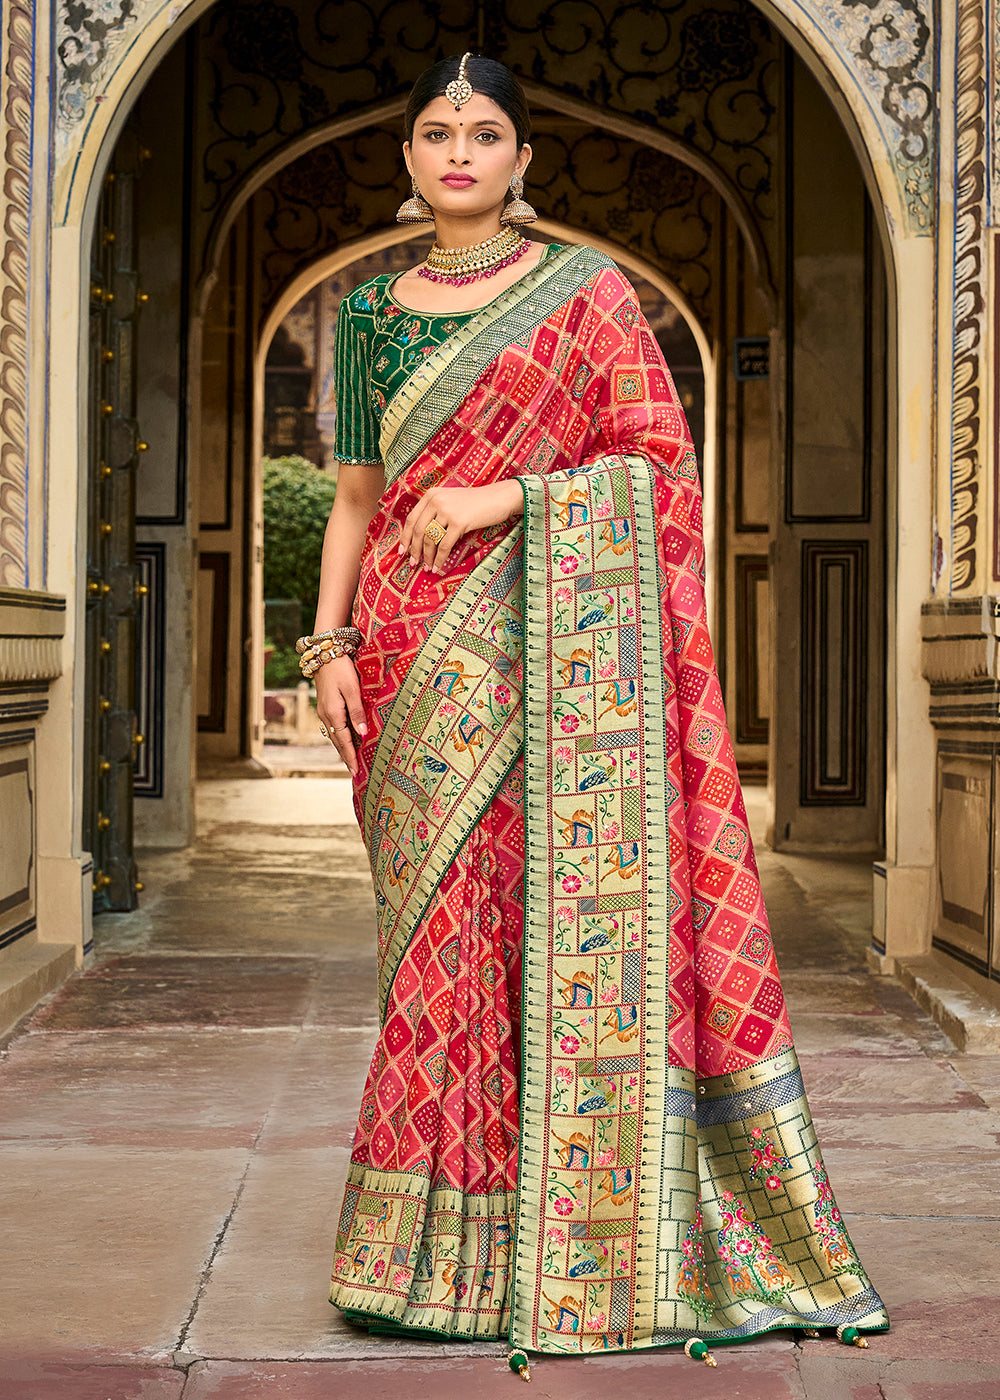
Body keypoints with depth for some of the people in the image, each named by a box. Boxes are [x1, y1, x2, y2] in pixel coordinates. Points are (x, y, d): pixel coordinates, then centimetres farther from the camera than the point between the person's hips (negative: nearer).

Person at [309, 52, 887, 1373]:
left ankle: (598, 1242, 3)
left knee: (568, 910, -7)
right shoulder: (373, 309, 16)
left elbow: (661, 462, -2)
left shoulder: (586, 290, 5)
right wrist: (329, 641, 4)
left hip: (550, 654, -3)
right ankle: (445, 1249, 9)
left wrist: (502, 495, -13)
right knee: (442, 928, 1)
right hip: (419, 658, 3)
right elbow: (355, 495, 16)